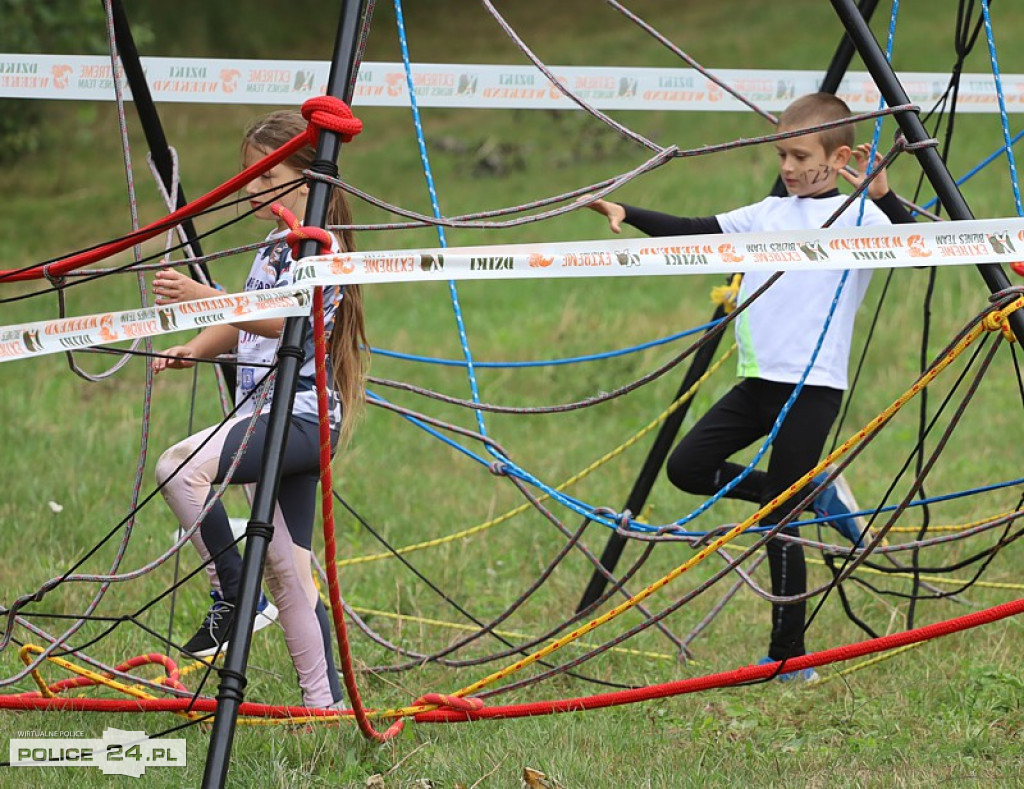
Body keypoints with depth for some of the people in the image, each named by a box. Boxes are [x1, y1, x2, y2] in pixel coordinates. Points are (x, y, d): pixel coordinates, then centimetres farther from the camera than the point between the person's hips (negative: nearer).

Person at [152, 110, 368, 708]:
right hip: (272, 416, 10)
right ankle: (325, 704, 11)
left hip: (302, 416, -10)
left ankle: (232, 593, -16)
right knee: (289, 572, 8)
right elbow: (244, 322, 24)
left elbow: (282, 319, -24)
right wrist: (192, 349, 4)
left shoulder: (322, 246, -10)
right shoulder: (276, 245, 19)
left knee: (180, 467, -27)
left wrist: (201, 296, -34)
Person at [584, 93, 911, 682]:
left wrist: (883, 195, -38)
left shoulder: (856, 216, -6)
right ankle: (816, 496, 16)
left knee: (778, 522, -4)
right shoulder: (770, 214, 13)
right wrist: (629, 214, 7)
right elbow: (694, 233, 16)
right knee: (688, 467, 3)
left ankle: (790, 658, 8)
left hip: (814, 387, -7)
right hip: (761, 381, 7)